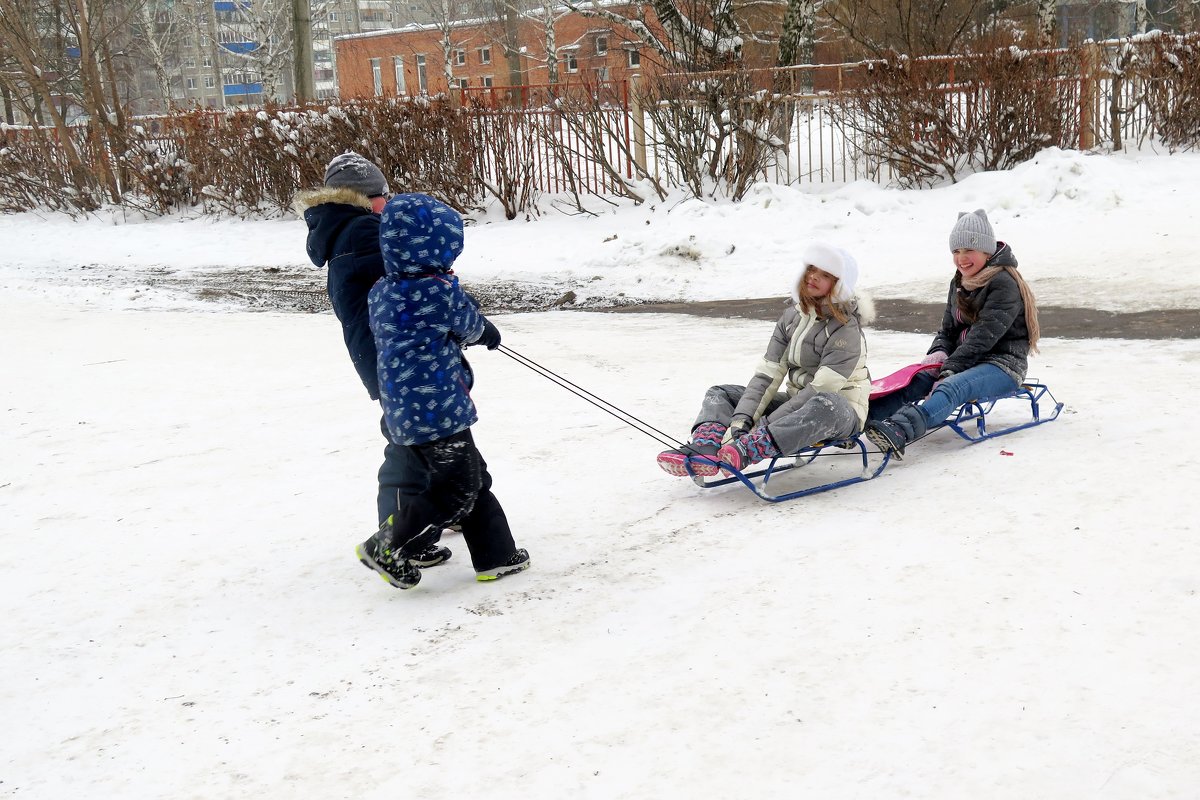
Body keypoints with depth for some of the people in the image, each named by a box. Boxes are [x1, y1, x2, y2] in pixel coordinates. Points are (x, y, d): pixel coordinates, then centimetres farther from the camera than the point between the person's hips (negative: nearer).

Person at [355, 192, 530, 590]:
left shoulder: (381, 294, 5)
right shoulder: (439, 292, -18)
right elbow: (469, 325, 0)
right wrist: (488, 331, 23)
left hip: (404, 413, 9)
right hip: (439, 411, -9)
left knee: (474, 480, 17)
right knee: (457, 490, 3)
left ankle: (496, 555, 23)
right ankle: (387, 549, 7)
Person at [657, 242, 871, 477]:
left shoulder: (846, 329, -15)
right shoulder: (792, 317, 4)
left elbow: (822, 388, -24)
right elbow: (768, 373, -3)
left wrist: (765, 426, -29)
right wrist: (742, 420, -18)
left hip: (841, 415, -7)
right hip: (798, 405, 7)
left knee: (826, 404, -43)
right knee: (720, 394, -2)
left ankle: (747, 449, -56)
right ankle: (706, 447, -36)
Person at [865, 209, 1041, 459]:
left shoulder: (1004, 284, -11)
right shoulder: (959, 283, 16)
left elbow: (983, 336, -20)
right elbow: (948, 330, 17)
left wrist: (951, 368, -28)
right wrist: (939, 354, -6)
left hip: (1003, 364, -8)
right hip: (966, 361, 8)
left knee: (951, 387, -38)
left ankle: (899, 431, -66)